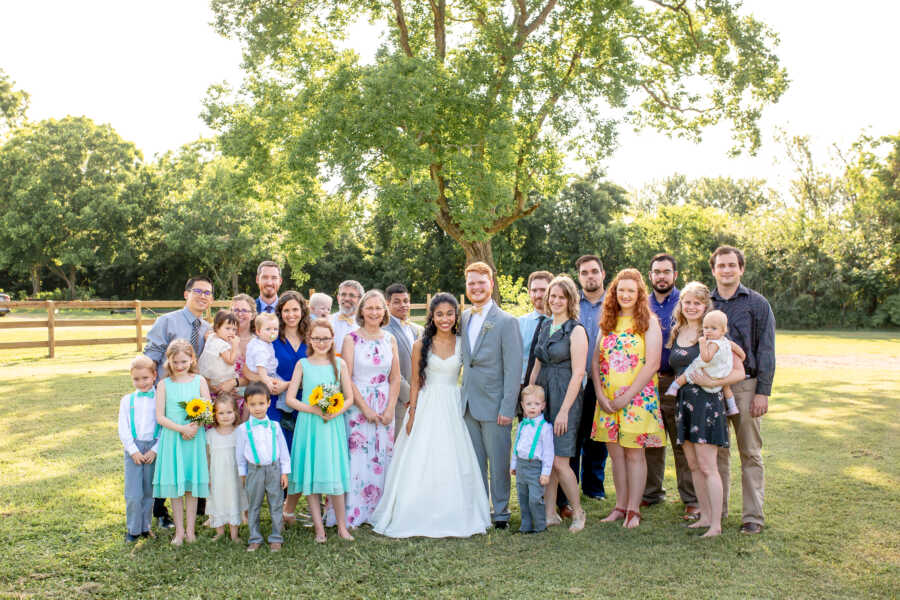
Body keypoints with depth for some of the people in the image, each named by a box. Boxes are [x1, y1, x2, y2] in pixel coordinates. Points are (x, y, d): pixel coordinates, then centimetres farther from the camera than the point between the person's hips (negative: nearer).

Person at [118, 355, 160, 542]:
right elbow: (123, 430, 3)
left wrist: (154, 450, -10)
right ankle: (133, 529, 13)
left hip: (153, 448, 0)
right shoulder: (127, 400, 6)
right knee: (133, 494, -2)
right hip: (133, 448, 0)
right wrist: (133, 451, -6)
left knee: (149, 491, 8)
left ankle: (145, 526, 23)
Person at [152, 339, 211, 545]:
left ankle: (190, 529, 18)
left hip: (195, 438, 0)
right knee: (174, 485, 5)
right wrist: (182, 428, -16)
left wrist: (195, 426, -18)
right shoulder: (164, 384, 1)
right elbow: (160, 417, -4)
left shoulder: (199, 381, 2)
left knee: (192, 484, 6)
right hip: (172, 439, 0)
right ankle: (179, 530, 16)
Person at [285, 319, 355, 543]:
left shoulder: (339, 364, 5)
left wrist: (336, 412, -13)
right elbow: (290, 399, 1)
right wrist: (314, 410, -13)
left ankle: (342, 526, 10)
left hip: (334, 424, 0)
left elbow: (349, 398, 6)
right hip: (309, 424, 0)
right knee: (310, 474, 1)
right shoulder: (303, 364, 4)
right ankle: (319, 527, 9)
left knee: (335, 473, 1)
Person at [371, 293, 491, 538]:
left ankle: (453, 517, 17)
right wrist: (412, 415, -3)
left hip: (453, 408, 1)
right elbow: (415, 383, 2)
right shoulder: (421, 345, 0)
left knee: (453, 464, 3)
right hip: (427, 408, -1)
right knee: (421, 462, 0)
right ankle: (421, 518, 10)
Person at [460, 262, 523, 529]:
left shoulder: (506, 322, -9)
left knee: (498, 463, 4)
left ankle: (501, 514, 17)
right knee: (474, 462, 14)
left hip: (494, 405, -5)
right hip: (469, 404, 6)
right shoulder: (463, 319, 9)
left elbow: (513, 369, -11)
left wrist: (507, 408, -15)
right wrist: (462, 396, 4)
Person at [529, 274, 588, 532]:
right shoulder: (545, 326, 12)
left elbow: (578, 374, -13)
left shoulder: (576, 330, -9)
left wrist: (564, 410, -17)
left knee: (559, 461, -6)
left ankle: (578, 513, 13)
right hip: (542, 397, 7)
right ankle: (550, 514, 20)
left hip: (565, 398, -6)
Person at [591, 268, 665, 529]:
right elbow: (596, 361, 8)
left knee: (634, 454, 1)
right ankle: (620, 506, 19)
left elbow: (652, 364, -12)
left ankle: (633, 510, 10)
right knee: (615, 453, 8)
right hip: (607, 399, 4)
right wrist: (600, 394, -5)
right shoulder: (608, 322, 10)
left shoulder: (648, 322, -4)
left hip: (638, 397, -4)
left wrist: (627, 397, -14)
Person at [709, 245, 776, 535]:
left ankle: (753, 515, 11)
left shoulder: (757, 304, 2)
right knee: (716, 451, 9)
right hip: (710, 385, 3)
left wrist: (763, 392, -8)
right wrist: (696, 384, 6)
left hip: (745, 385, -3)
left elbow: (766, 351, -1)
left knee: (750, 453, 2)